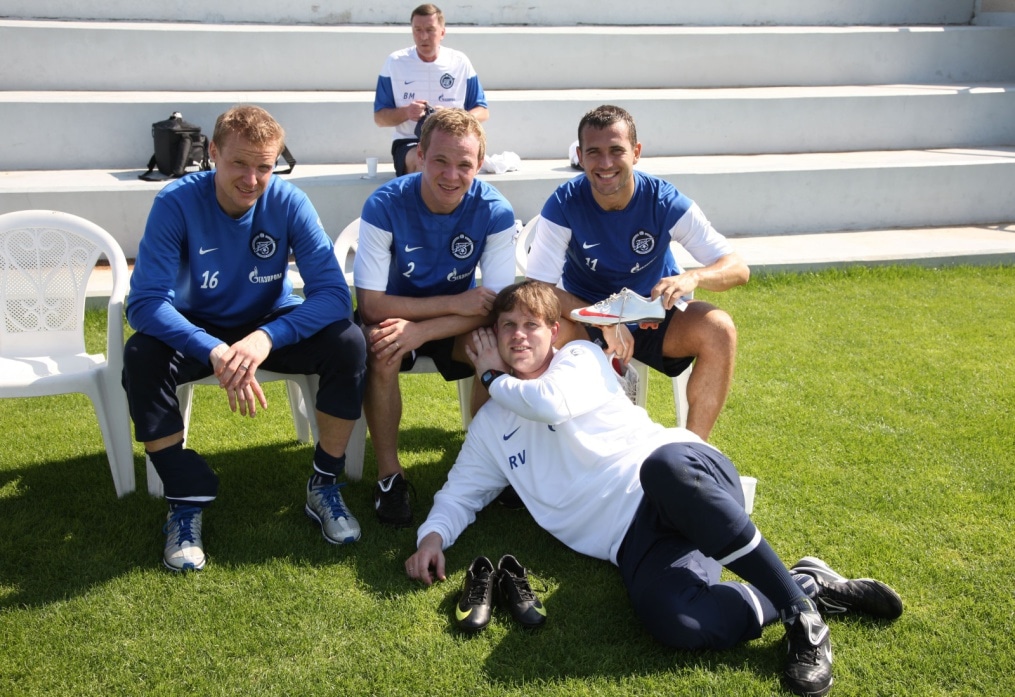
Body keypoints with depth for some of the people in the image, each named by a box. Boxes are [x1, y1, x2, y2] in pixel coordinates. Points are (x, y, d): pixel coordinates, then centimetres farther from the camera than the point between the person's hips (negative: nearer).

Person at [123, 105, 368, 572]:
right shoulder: (177, 202, -21)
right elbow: (145, 301, -28)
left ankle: (325, 485, -7)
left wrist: (267, 338, -42)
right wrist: (214, 351, -45)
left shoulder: (289, 203, -19)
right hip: (197, 331, -1)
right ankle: (186, 501, -14)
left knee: (349, 343, -26)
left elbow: (334, 294, -24)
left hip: (272, 326, 1)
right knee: (140, 357, -32)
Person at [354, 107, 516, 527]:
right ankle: (389, 474, -14)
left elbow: (495, 307, -19)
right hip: (396, 314, -1)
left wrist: (420, 330, -33)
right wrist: (455, 304, -29)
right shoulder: (385, 206, -23)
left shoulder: (495, 212, -19)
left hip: (457, 323, 1)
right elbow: (369, 303, -23)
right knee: (381, 352, -34)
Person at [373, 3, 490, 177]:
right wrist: (406, 112, -17)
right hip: (408, 143, -1)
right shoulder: (395, 62, 3)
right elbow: (379, 117, 5)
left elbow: (483, 112, 8)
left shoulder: (460, 62, 5)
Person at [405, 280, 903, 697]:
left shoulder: (582, 357, 13)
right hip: (634, 538, 2)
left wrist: (494, 378, 11)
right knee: (676, 623, -35)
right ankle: (807, 583, -12)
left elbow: (552, 402, -7)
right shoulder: (490, 426, 25)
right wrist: (433, 534, 4)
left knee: (664, 465, -44)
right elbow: (462, 491, 26)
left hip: (685, 472, -2)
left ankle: (799, 609, -29)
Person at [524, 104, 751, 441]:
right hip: (585, 317, -1)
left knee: (719, 329, -27)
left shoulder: (664, 201, -18)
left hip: (655, 319, 1)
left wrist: (693, 278, -41)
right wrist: (605, 322, -36)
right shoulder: (564, 205, -19)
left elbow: (738, 268, -17)